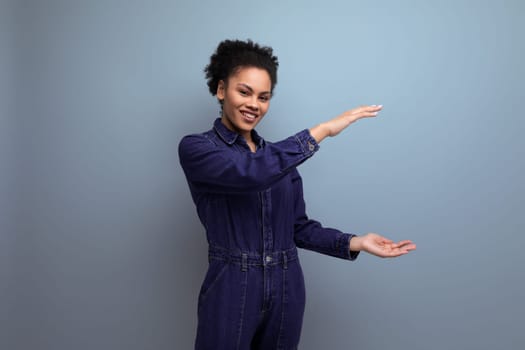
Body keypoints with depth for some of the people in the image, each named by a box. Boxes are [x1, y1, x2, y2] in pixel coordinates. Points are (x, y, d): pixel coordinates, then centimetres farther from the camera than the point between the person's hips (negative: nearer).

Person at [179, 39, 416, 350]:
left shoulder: (280, 155, 9)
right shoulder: (195, 148, -8)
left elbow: (300, 227, 7)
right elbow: (250, 173, -27)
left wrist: (356, 242, -7)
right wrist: (322, 130, -23)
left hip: (286, 292, 5)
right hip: (231, 292, -5)